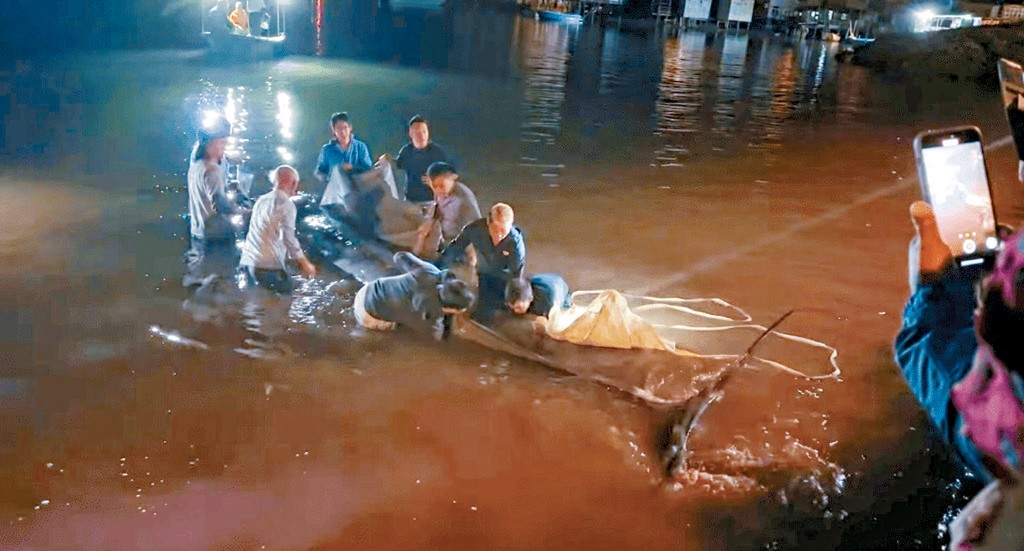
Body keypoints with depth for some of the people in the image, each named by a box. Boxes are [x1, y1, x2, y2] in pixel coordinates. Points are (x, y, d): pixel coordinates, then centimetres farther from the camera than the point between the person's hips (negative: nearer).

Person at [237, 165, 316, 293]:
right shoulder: (286, 204, -7)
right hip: (268, 266, -7)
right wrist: (304, 263, -1)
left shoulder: (261, 200, 15)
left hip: (246, 262, 7)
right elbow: (288, 238, -12)